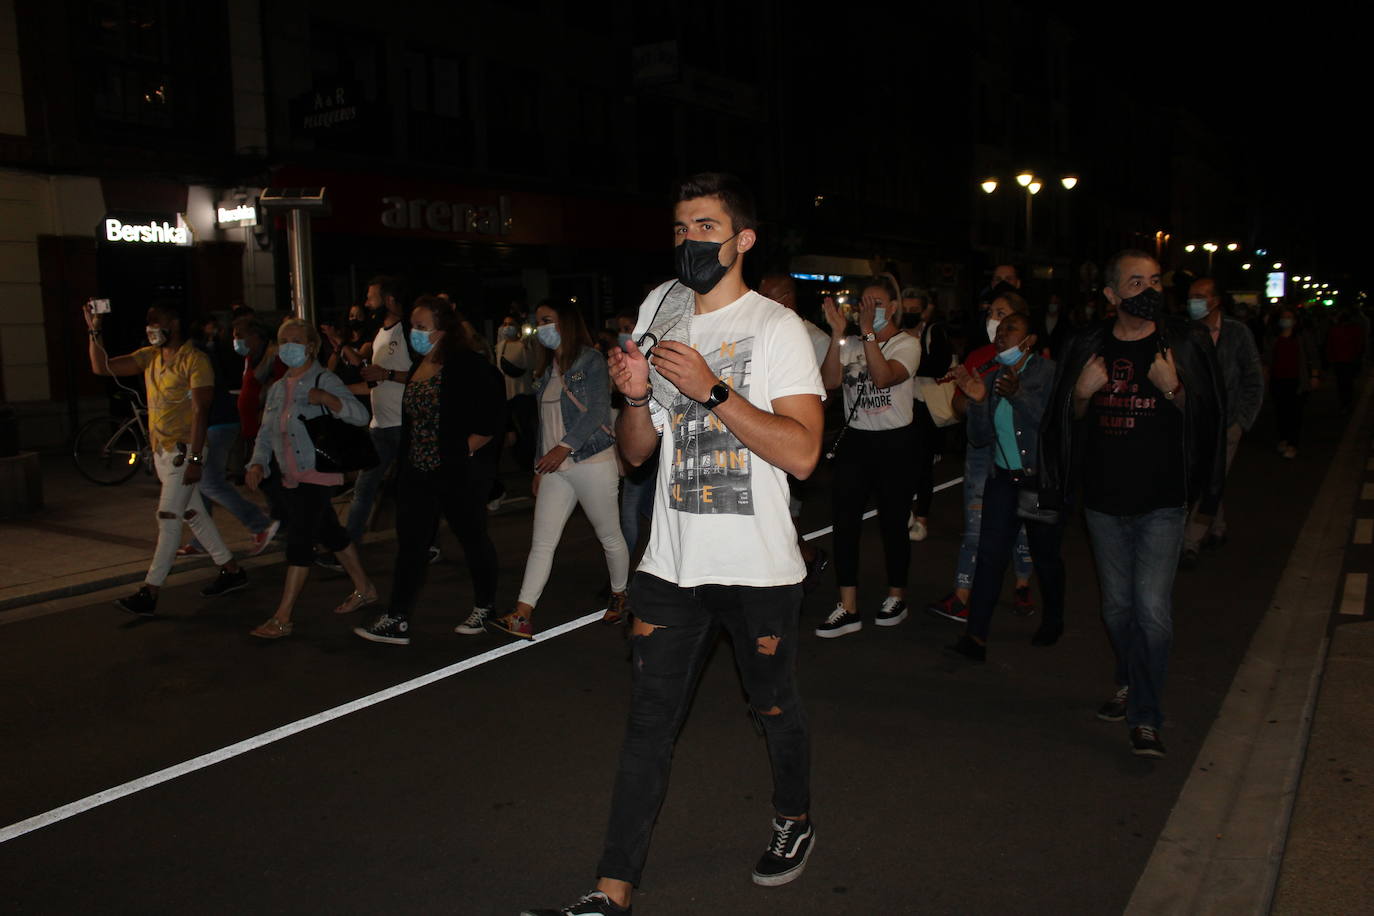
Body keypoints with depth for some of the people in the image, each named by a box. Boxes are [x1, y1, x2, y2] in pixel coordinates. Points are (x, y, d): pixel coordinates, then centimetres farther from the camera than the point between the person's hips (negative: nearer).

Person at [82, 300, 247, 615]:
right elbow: (101, 367, 9)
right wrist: (93, 332, -4)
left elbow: (200, 411, -18)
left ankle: (149, 593, -6)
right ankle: (231, 571, 22)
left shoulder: (195, 361, -13)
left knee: (168, 519, -8)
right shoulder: (149, 356, 11)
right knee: (193, 514, 13)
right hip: (161, 451, 8)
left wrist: (195, 459, -22)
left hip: (184, 452, -8)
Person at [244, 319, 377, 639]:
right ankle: (364, 589, 30)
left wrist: (326, 399, -34)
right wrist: (258, 463, 0)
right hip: (291, 477, 8)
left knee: (299, 541, -10)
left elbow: (360, 415, -19)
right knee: (330, 533, 16)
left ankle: (282, 618, -7)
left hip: (317, 475, -8)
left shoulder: (324, 380, -8)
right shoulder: (277, 388, 14)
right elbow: (266, 432, 16)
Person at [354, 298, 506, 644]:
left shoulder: (467, 366, -15)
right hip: (418, 470, 7)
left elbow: (493, 415, -19)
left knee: (473, 537, 9)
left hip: (459, 472, -7)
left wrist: (470, 447, -17)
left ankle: (485, 607, 27)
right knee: (410, 541, 4)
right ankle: (396, 621, 7)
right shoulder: (417, 366, 9)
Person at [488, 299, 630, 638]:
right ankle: (522, 616, -4)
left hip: (592, 461, -6)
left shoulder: (590, 360, -6)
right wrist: (540, 467, 16)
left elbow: (597, 411, -15)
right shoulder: (546, 368, 16)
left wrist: (564, 447, -20)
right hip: (556, 468, 7)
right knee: (541, 541, -1)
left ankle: (620, 596, 28)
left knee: (609, 536, 7)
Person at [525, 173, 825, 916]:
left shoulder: (775, 326, -6)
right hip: (671, 563, 4)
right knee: (648, 723, 4)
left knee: (775, 706, 15)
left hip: (758, 567, -3)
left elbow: (802, 452, -18)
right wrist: (635, 396, -9)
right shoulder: (658, 313, 10)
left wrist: (710, 390, -23)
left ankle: (793, 820, 43)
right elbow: (635, 451, 12)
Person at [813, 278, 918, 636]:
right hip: (854, 440, 3)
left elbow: (884, 377, -22)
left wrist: (868, 331, -24)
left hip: (894, 443, -3)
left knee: (892, 522, 6)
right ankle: (848, 608, 5)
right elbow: (829, 381, -10)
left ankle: (896, 596, 27)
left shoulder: (907, 344, -3)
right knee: (845, 522, -1)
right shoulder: (850, 344, 7)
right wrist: (838, 334, -16)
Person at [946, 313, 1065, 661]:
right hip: (1004, 479, 4)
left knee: (1045, 556, 10)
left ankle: (1053, 622, 34)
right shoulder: (993, 377, 7)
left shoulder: (1048, 372, -9)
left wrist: (1017, 394, -29)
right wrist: (977, 400, -12)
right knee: (989, 554, -5)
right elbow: (980, 438, 4)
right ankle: (976, 637, -6)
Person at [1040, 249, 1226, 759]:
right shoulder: (1089, 347, 4)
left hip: (1161, 502, -3)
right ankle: (1129, 684, 37)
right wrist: (1083, 393, -9)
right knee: (1117, 607, 14)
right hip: (1104, 500, 3)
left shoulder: (1184, 343, -2)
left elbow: (1207, 419, -2)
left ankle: (1145, 718, 3)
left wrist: (1173, 389, -19)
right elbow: (1068, 420, 11)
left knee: (1152, 610, -9)